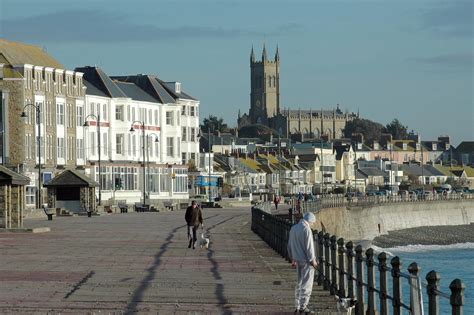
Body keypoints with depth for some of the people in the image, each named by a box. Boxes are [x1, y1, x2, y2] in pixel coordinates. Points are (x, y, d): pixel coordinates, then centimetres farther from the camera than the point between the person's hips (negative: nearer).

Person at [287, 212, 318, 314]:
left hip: (298, 260, 8)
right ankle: (303, 306, -2)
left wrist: (292, 258, 22)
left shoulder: (293, 228, 8)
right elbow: (309, 247, -19)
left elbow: (290, 245, 15)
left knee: (299, 283, 16)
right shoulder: (307, 230, -17)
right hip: (306, 261, -8)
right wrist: (313, 260, -11)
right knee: (306, 284, -2)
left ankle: (297, 306, 19)